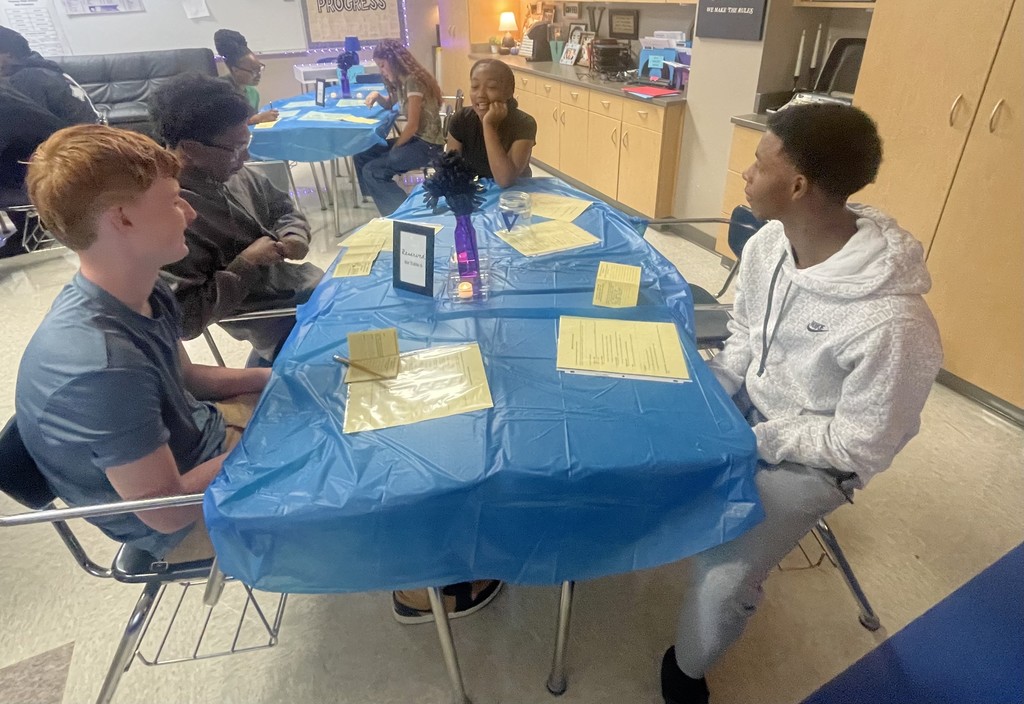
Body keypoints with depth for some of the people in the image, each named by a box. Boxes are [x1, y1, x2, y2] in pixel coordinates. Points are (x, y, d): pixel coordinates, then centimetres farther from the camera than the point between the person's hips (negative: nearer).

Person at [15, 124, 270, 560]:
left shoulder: (145, 293, -9)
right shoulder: (100, 363, -36)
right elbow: (168, 510, -29)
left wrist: (276, 376, -4)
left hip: (200, 435, 8)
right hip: (189, 514, -7)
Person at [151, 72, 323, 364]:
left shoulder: (231, 172, -3)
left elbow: (282, 207, 15)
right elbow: (185, 319, -25)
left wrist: (295, 236, -7)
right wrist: (246, 263, -24)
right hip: (275, 318, -8)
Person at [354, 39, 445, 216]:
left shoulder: (412, 81, -17)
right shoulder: (400, 81, 11)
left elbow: (412, 125, -19)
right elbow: (389, 105, 30)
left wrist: (394, 148, -7)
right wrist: (377, 96, 8)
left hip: (428, 145, -9)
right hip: (415, 139, 9)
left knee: (372, 171, -19)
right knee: (362, 156, 5)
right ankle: (381, 200, 11)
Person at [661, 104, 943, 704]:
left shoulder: (893, 325, -34)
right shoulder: (767, 244, -12)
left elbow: (861, 450, -21)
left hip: (809, 458, -6)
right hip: (745, 405, 7)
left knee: (720, 577, -16)